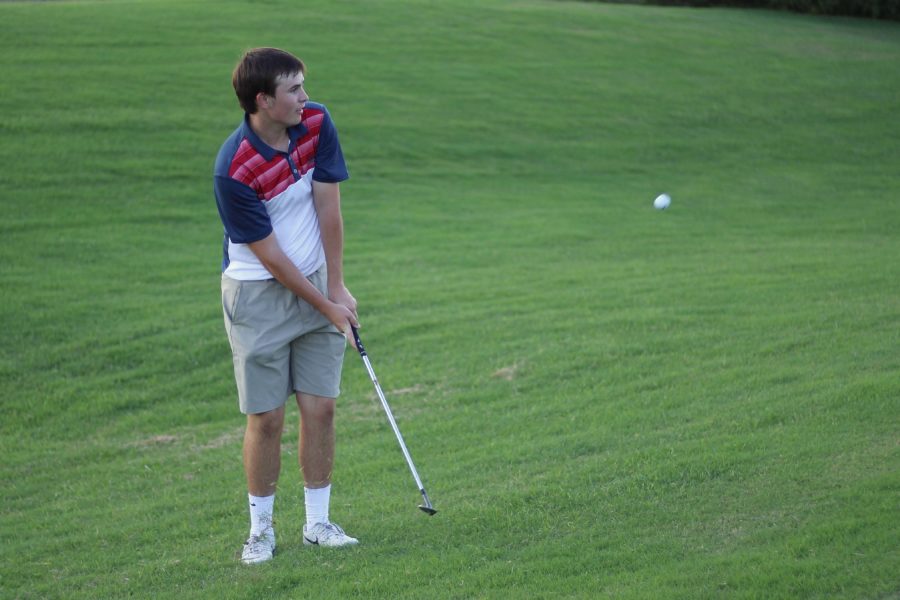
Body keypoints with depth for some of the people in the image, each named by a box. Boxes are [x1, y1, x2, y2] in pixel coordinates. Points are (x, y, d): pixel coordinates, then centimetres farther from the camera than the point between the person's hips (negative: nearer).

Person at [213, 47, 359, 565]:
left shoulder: (317, 123, -8)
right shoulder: (234, 169, -24)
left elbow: (328, 206, -3)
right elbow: (270, 256, -17)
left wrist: (337, 287, -3)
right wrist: (327, 307, -11)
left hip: (316, 283, 5)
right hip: (259, 295, -5)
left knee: (321, 407, 4)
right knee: (267, 417, -1)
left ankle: (318, 522, 16)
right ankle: (262, 528, 15)